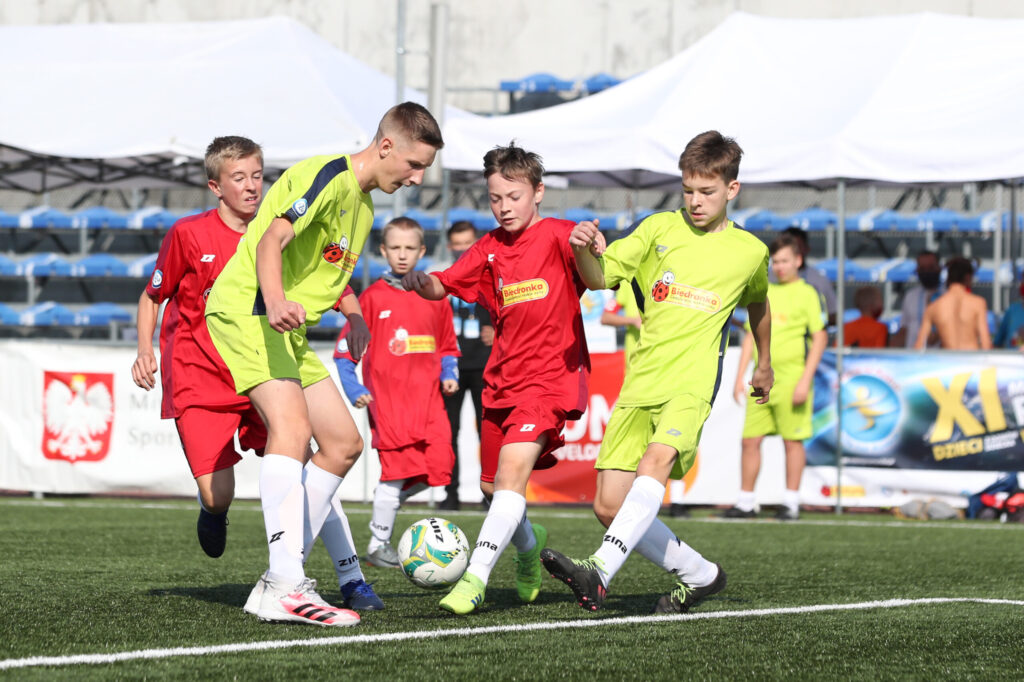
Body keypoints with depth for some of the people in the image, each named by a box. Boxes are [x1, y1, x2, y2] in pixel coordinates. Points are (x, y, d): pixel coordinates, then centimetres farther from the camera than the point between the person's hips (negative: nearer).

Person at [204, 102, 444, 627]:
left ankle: (278, 582, 7)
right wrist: (274, 303, -43)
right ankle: (286, 588, -37)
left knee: (344, 443, 7)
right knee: (292, 427, -27)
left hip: (287, 328, 11)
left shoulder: (363, 204, 18)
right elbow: (272, 239, -27)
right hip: (246, 310, -11)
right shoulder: (329, 176, -13)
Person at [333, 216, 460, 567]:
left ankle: (386, 508, 18)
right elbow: (345, 348, 3)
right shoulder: (372, 297, 1)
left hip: (428, 397, 4)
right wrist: (354, 390, -7)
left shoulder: (434, 298, 12)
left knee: (438, 467, -7)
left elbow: (447, 348, 22)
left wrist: (448, 375, 4)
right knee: (398, 468, -12)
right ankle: (378, 545, 1)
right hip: (388, 398, -4)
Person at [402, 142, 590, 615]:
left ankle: (475, 577, -26)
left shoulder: (556, 235, -5)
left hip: (551, 376, -6)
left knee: (512, 469, -22)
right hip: (502, 380, 6)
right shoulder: (489, 249, 11)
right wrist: (422, 282, -17)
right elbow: (444, 285, 7)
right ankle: (528, 545, 42)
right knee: (493, 486, 12)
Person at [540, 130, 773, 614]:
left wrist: (764, 365, 43)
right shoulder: (660, 229, 10)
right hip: (640, 381, 3)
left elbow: (757, 304, 32)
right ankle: (699, 575, 16)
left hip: (692, 381, -3)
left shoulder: (750, 251, 11)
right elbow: (600, 278, 2)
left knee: (657, 458, -33)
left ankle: (599, 573, -47)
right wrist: (584, 252, -20)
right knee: (609, 507, -4)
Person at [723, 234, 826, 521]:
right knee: (750, 440, 2)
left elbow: (820, 338, -6)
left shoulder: (806, 294, -1)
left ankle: (791, 503, 4)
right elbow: (751, 337, 20)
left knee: (792, 440, -2)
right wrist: (740, 377, 13)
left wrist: (805, 380, -13)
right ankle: (745, 502, 8)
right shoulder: (763, 293, 17)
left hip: (790, 377, -6)